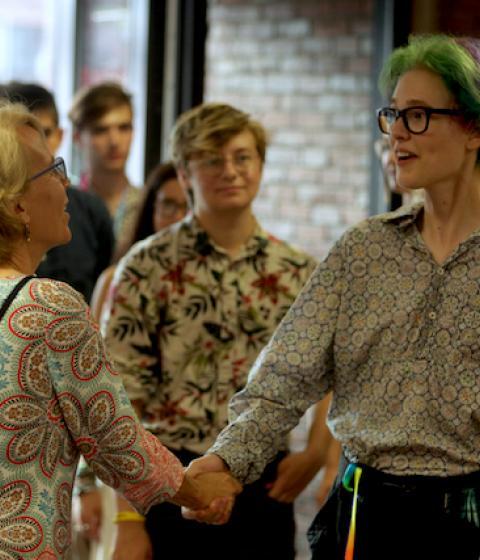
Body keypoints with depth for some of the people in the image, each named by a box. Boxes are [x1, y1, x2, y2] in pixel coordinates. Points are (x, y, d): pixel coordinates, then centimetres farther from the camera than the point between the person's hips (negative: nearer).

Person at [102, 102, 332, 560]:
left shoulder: (298, 273, 6)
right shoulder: (147, 267, -5)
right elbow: (121, 399, -7)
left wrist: (314, 453, -2)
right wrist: (128, 523, -10)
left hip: (266, 487, 3)